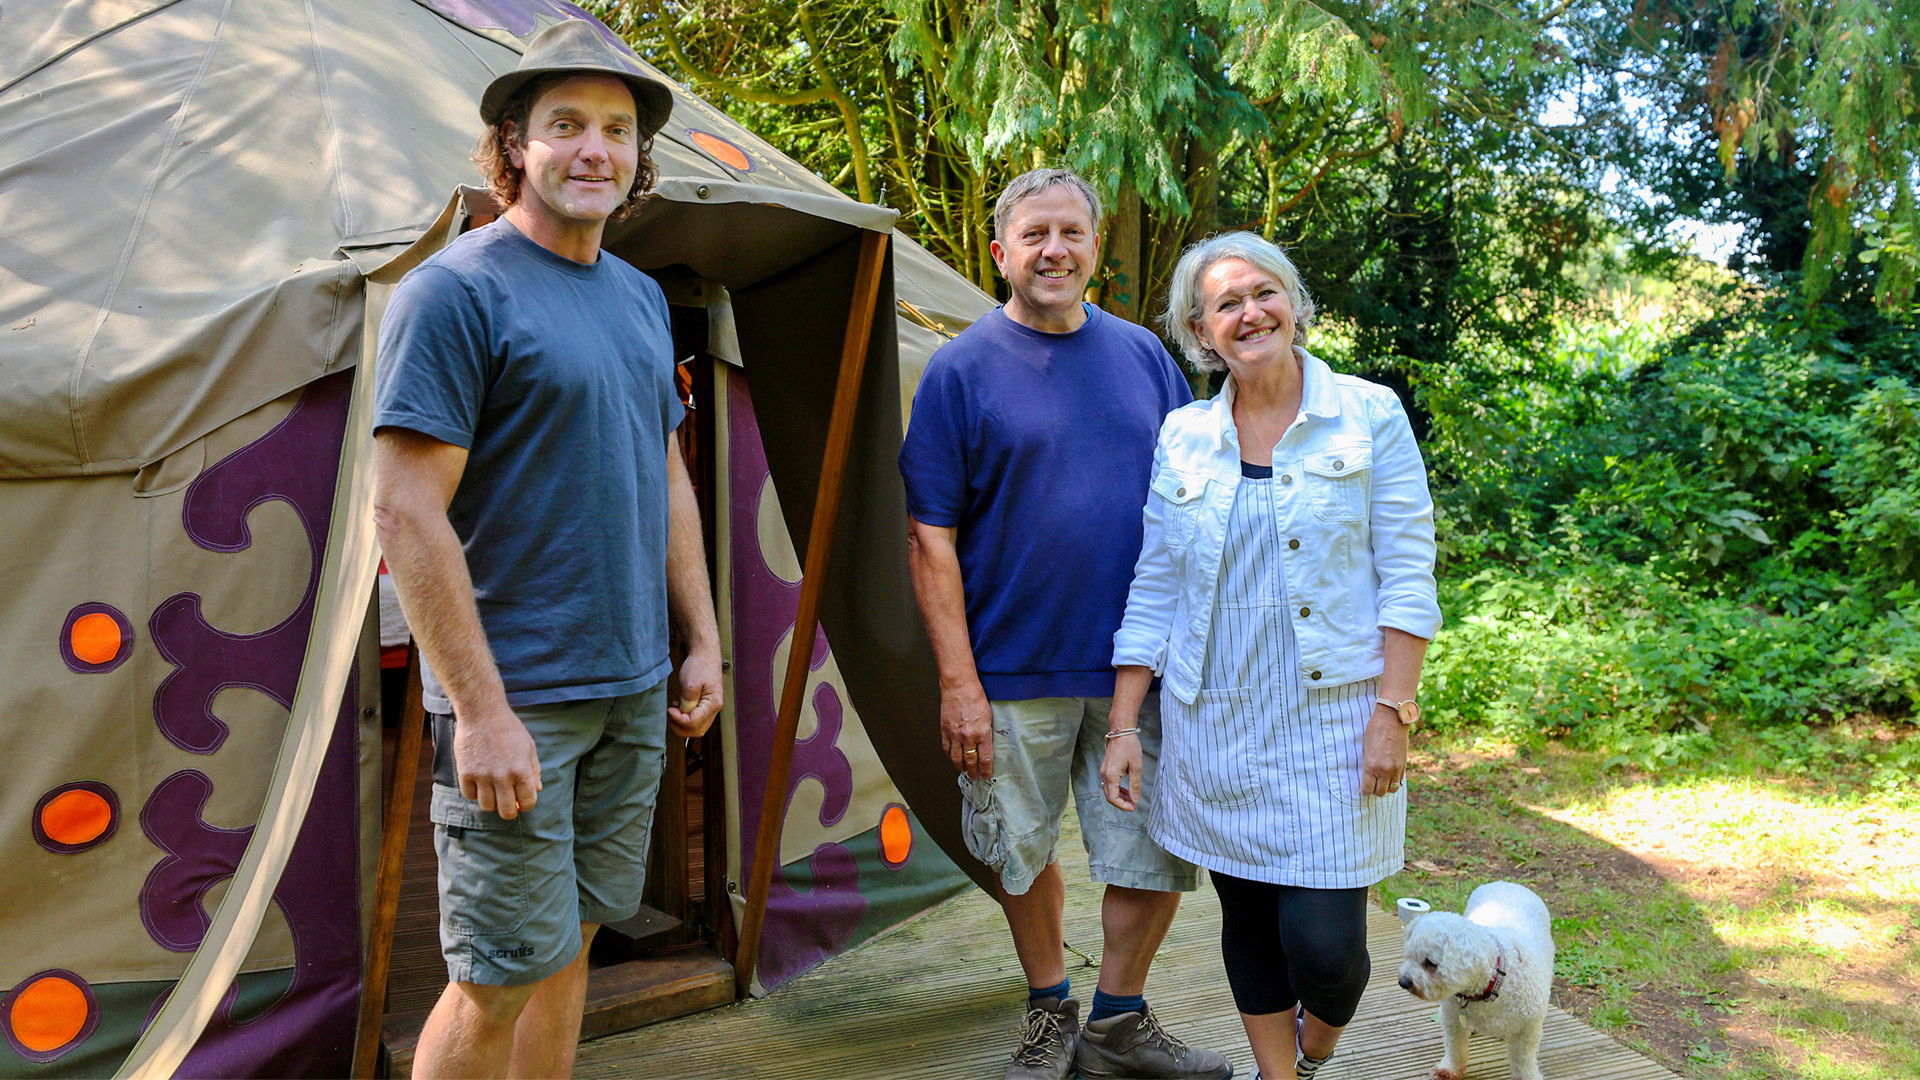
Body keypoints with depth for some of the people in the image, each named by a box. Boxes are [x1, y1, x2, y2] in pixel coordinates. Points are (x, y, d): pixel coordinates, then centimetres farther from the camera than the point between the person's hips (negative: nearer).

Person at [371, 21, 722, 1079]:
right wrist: (480, 709, -20)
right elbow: (406, 512, -17)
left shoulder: (640, 298, 12)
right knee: (500, 978, 0)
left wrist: (702, 640, 15)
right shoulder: (455, 290, -12)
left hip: (636, 687, 7)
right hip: (518, 695, -7)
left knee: (570, 941, 16)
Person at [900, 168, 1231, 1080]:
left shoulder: (1143, 355, 7)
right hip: (1015, 673, -2)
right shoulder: (961, 370, -4)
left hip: (1142, 664, 3)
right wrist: (957, 679, -13)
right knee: (1022, 852, 11)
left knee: (1160, 850, 7)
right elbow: (931, 536, -7)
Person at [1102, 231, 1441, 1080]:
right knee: (1248, 923, 12)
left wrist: (1391, 711, -11)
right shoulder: (1182, 438, 6)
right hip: (1215, 724, 3)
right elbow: (1152, 593, 8)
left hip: (1330, 719, -3)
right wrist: (1124, 727, 4)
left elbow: (1407, 577, -3)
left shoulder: (1370, 416, -1)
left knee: (1323, 941, -5)